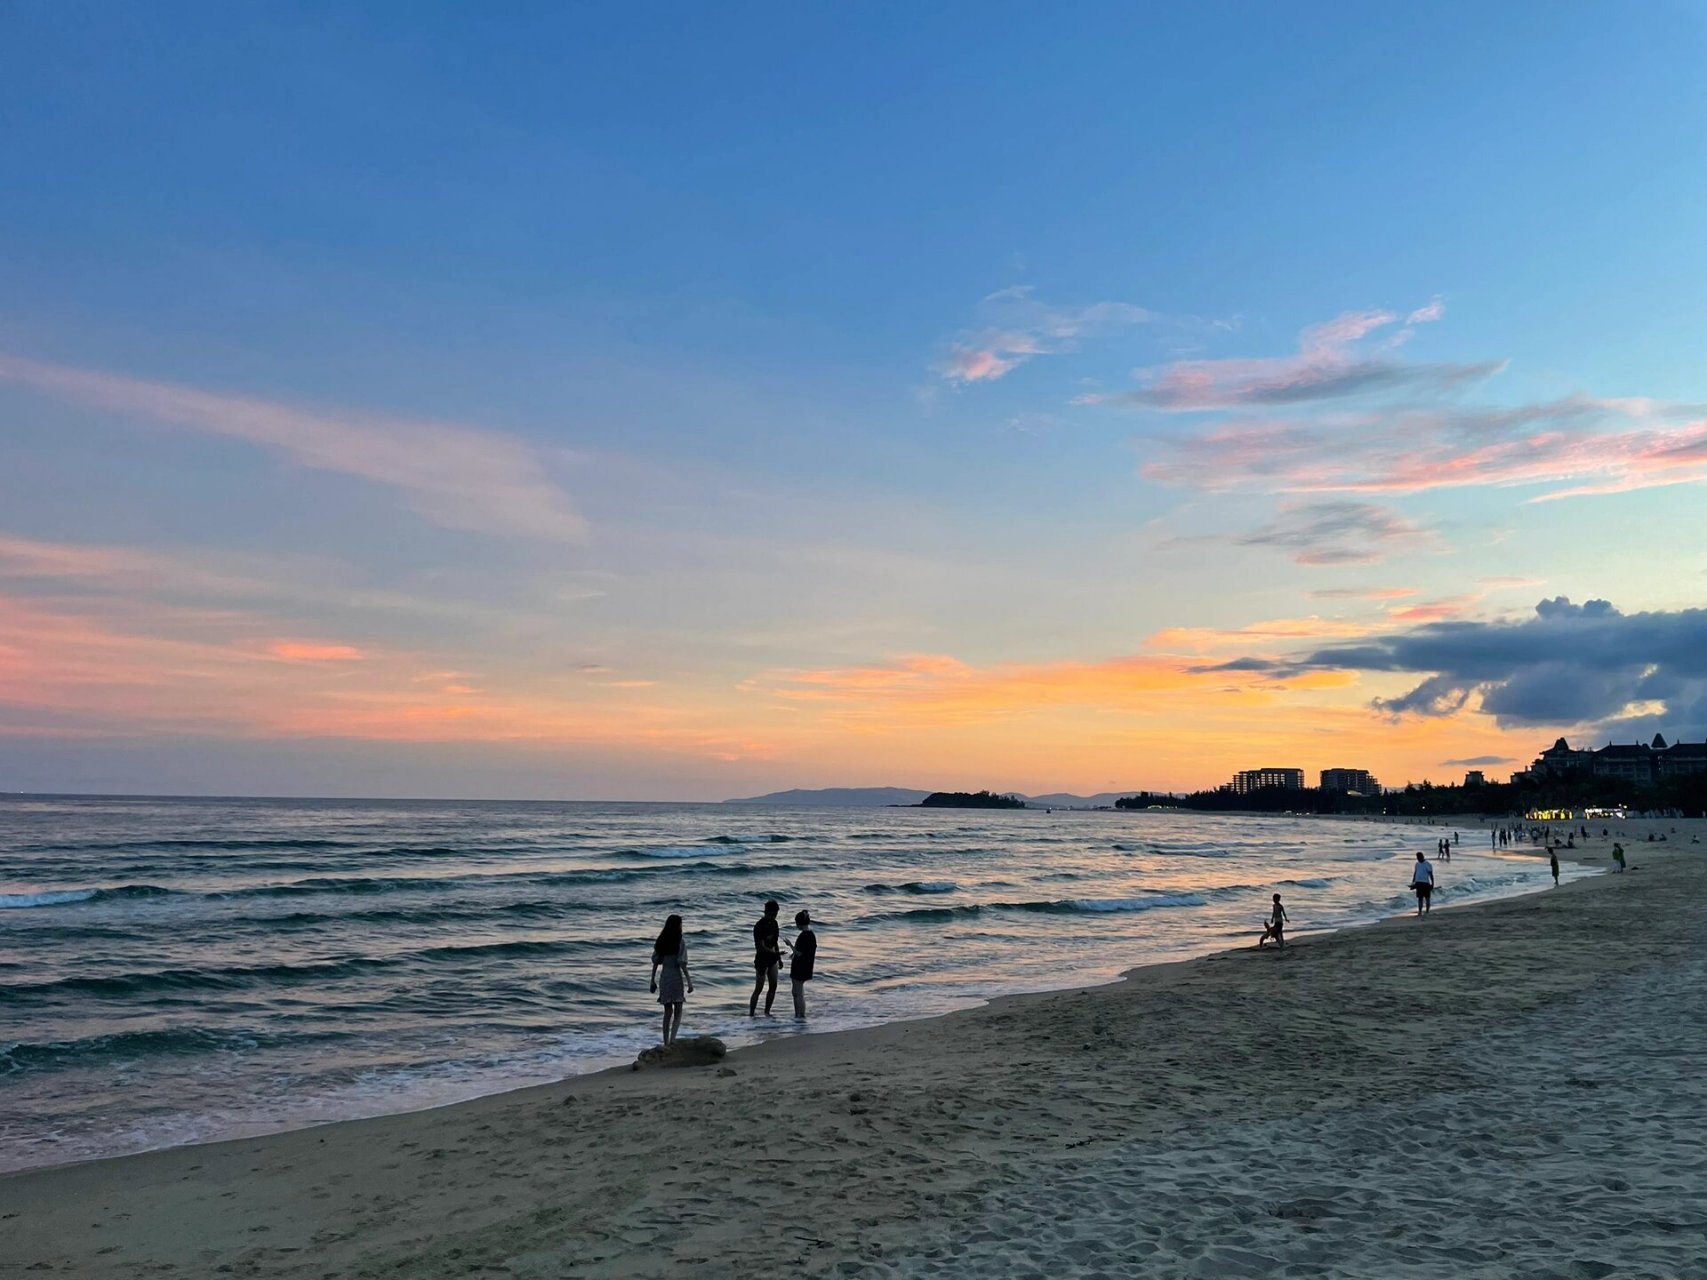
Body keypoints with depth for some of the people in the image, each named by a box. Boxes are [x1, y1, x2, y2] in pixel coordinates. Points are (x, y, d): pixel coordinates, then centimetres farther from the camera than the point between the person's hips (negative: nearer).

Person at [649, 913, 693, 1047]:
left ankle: (666, 1042, 13)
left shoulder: (660, 942, 5)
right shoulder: (681, 942, -10)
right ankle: (672, 1039, -14)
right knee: (678, 1012, 4)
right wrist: (689, 981, -9)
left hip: (664, 979, 4)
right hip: (676, 978, -4)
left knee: (667, 1013, 13)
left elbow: (655, 962, 5)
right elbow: (682, 964, -13)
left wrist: (653, 981, 12)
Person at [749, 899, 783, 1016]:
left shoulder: (774, 923, 4)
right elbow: (761, 947, -25)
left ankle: (767, 1012, 19)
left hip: (772, 959, 8)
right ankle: (751, 1014, 5)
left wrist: (779, 959, 17)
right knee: (758, 989, -3)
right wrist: (776, 953, -39)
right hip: (761, 960, -8)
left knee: (773, 986, 8)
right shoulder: (759, 927, -21)